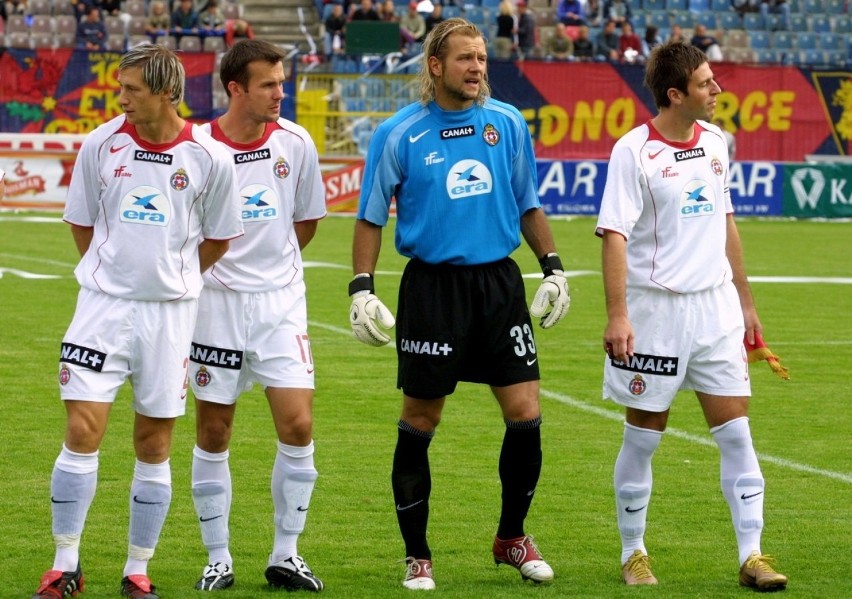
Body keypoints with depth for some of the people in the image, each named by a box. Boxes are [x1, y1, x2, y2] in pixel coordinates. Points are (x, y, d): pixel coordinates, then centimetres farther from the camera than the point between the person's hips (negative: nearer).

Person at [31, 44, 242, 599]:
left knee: (155, 448, 5)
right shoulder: (101, 144, -2)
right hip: (103, 303, 0)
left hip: (171, 311, 0)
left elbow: (219, 239, 8)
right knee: (83, 433, -8)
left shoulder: (209, 157, -5)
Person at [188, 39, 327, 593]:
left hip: (280, 302, 2)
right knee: (213, 434, 4)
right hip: (215, 300, -2)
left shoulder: (295, 142, -1)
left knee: (298, 426, -6)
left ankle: (286, 554, 7)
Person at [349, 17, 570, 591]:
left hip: (500, 282, 3)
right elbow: (371, 217, 2)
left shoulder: (507, 123, 4)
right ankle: (417, 556, 14)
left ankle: (512, 538, 19)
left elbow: (528, 204, 16)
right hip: (431, 285, -3)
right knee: (418, 424, 1)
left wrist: (553, 268, 10)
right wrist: (362, 289, -5)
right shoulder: (398, 134, -4)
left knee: (526, 415, -1)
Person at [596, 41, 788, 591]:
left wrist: (745, 301, 20)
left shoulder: (715, 141, 9)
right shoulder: (634, 152, -11)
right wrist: (617, 315, -24)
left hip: (715, 306, 5)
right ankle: (633, 554, 18)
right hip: (655, 310, -5)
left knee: (736, 433, 0)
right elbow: (615, 235, -16)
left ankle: (752, 555, 2)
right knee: (644, 438, 4)